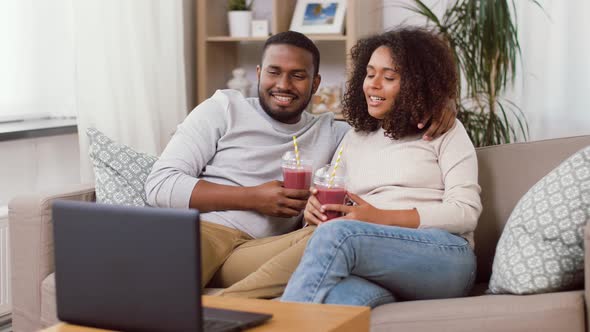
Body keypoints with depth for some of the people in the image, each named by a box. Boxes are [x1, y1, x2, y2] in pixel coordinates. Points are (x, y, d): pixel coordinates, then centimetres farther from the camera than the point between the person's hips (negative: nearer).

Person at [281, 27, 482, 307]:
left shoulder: (445, 132, 11)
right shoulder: (353, 140, 26)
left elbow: (466, 212, -1)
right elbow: (333, 209, 22)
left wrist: (381, 217, -11)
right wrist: (316, 209, -5)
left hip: (443, 255, -2)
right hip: (373, 262, 3)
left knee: (337, 234, -35)